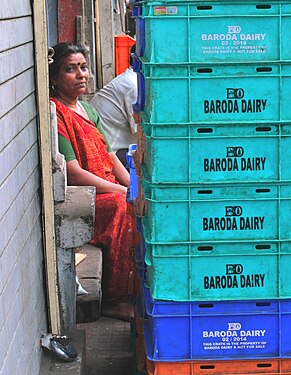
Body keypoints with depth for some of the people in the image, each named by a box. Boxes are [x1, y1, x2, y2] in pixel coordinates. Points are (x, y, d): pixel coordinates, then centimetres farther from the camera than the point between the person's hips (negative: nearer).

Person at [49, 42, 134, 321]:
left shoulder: (86, 109, 17)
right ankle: (114, 300, -25)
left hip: (107, 190, 9)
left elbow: (110, 157, 16)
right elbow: (74, 174, -19)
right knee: (124, 208, -32)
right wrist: (125, 191, -18)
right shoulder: (55, 113, -13)